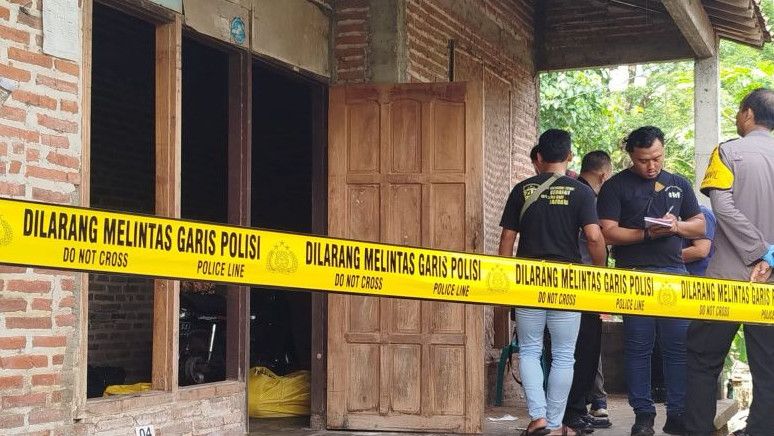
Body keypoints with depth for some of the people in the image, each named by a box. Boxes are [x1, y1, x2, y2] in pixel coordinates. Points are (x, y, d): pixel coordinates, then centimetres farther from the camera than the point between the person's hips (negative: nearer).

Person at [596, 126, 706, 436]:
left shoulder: (679, 185, 16)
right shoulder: (616, 186, 3)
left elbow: (700, 225, 17)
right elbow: (607, 233, -5)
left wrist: (677, 226, -5)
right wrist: (647, 234, -16)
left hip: (674, 273, 3)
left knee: (679, 346, 1)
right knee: (638, 348, 0)